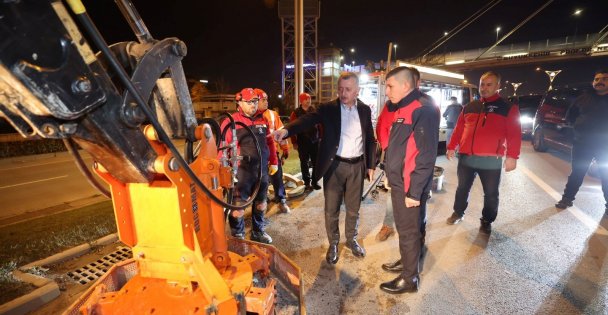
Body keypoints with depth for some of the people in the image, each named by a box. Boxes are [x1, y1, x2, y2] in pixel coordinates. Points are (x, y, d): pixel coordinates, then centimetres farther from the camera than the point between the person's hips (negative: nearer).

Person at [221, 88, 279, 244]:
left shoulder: (263, 120, 9)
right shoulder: (231, 122, -8)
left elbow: (269, 142, 15)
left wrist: (274, 162, 14)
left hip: (262, 170, 6)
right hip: (241, 172, -5)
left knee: (261, 203, 18)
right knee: (238, 206, 4)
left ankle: (258, 232, 39)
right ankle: (238, 237, 26)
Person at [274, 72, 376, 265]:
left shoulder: (365, 110, 4)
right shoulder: (328, 109, -6)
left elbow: (370, 139, 10)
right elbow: (308, 120, -24)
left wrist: (371, 165, 7)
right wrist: (287, 129, -43)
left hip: (357, 165, 3)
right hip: (335, 166, -2)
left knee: (353, 208, 16)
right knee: (331, 209, 9)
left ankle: (351, 240, 39)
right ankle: (333, 244, 30)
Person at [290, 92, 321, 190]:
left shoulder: (315, 110, 5)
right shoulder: (296, 113, -2)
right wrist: (294, 142, -7)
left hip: (315, 140, 2)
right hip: (302, 142, -2)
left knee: (316, 162, 7)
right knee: (304, 163, 7)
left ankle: (315, 181, 20)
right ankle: (307, 182, 18)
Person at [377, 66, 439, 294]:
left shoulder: (423, 109, -18)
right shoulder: (401, 107, 11)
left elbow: (426, 155, -22)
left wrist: (414, 191, -21)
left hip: (409, 185, -8)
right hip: (399, 181, 8)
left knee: (409, 231, 7)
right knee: (405, 228, 22)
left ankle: (410, 278, 25)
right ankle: (406, 261, 41)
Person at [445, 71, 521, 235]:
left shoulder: (508, 108, 1)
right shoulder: (469, 107, 12)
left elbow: (514, 134, -5)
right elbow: (459, 129, 14)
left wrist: (512, 156, -13)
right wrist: (451, 147, 10)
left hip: (491, 160, -3)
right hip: (466, 157, 3)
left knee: (491, 193, 9)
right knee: (462, 188, 15)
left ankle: (487, 221, 26)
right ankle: (458, 212, 32)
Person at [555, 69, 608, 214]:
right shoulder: (584, 98, 7)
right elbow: (569, 116, 16)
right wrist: (580, 126, 2)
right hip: (582, 143, 1)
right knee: (577, 172, 7)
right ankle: (567, 198, 15)